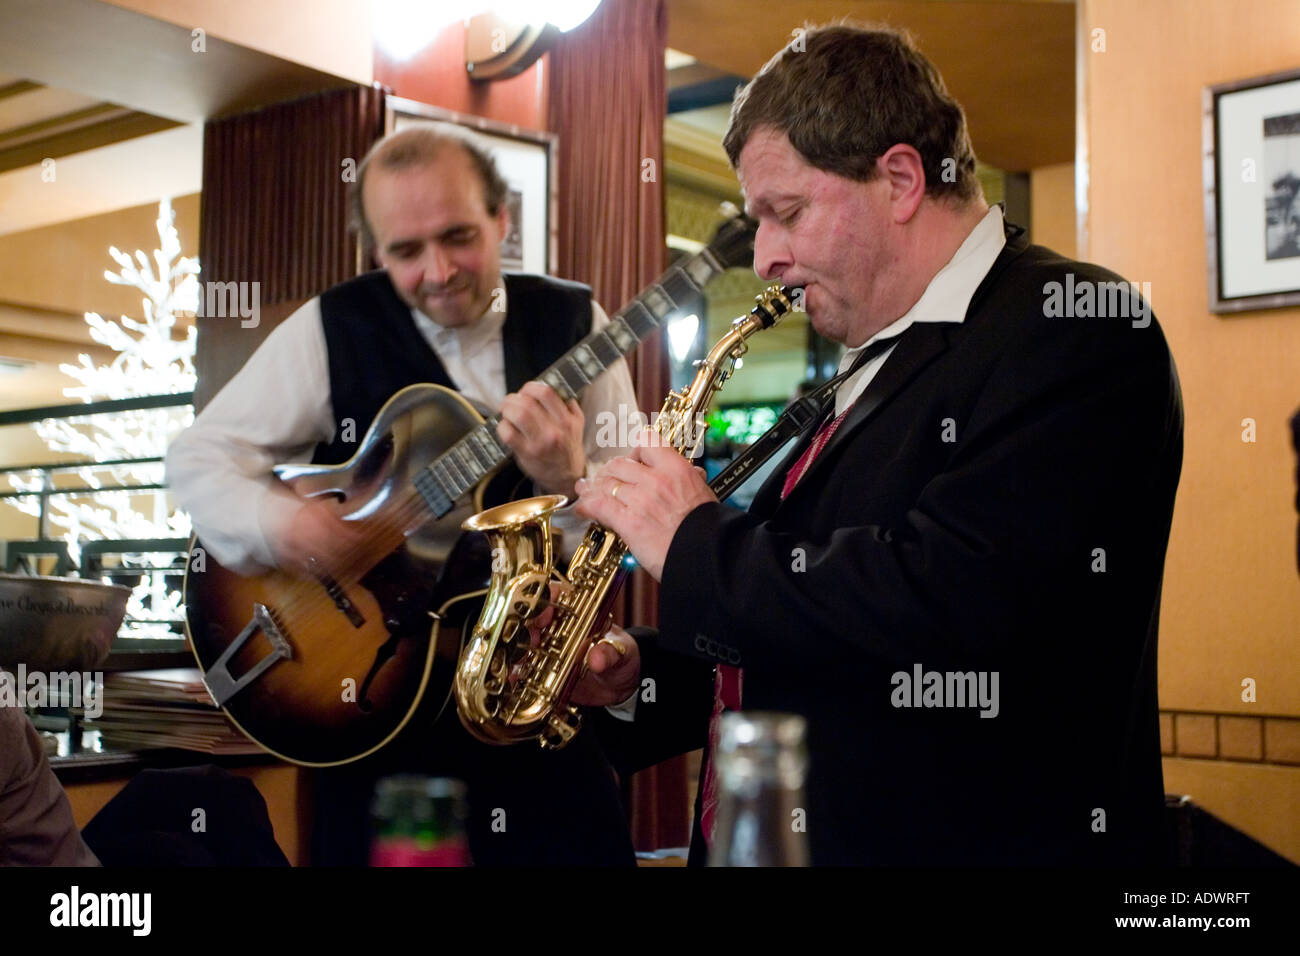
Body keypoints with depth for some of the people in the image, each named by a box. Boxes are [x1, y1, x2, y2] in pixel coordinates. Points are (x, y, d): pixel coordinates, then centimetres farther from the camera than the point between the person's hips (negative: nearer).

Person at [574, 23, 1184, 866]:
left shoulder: (1075, 328, -15)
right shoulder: (875, 366, 12)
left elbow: (953, 599, -28)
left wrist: (695, 543, -17)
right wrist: (645, 677, 3)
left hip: (972, 838, -8)